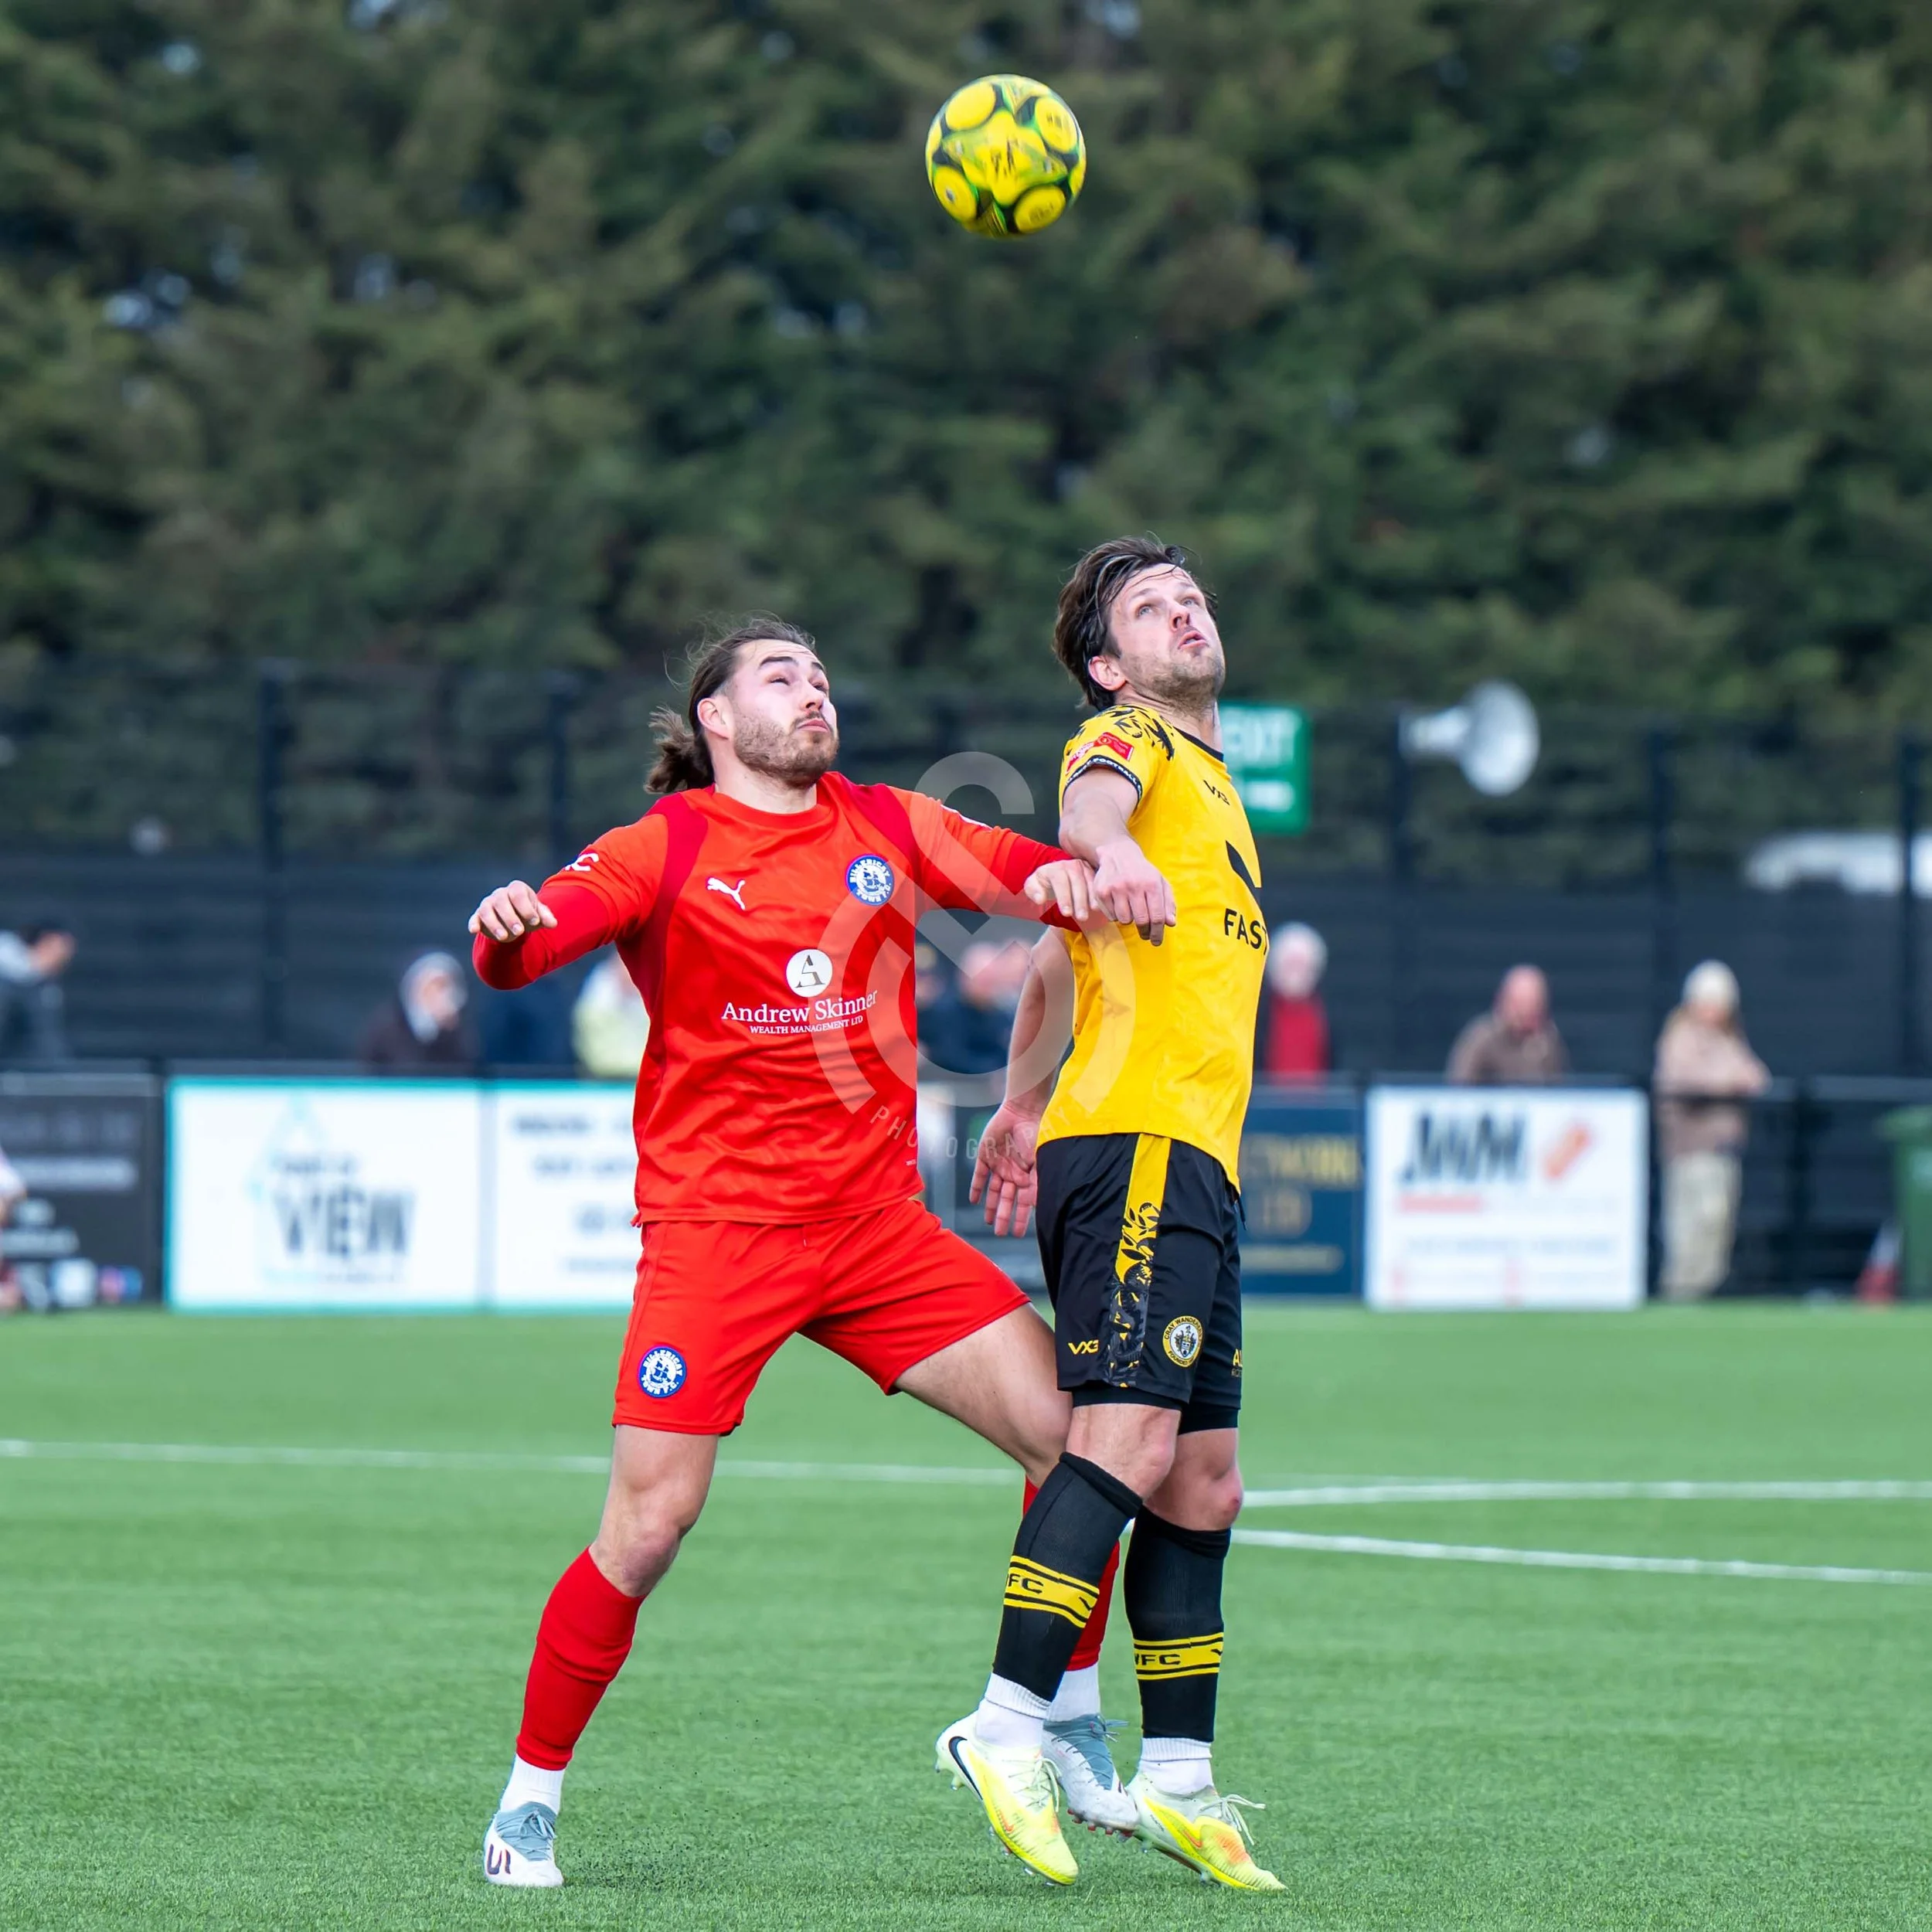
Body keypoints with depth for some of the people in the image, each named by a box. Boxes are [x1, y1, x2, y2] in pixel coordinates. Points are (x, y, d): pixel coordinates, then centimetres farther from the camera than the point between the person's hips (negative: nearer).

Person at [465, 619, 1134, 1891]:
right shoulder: (666, 848, -2)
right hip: (715, 1228, -5)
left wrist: (1063, 874, -17)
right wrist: (506, 932, -39)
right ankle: (531, 1798, 5)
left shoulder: (885, 827, 11)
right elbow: (529, 946, -15)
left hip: (876, 1221, 5)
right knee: (648, 1527, -10)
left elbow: (1019, 870, 7)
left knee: (1072, 1429, -4)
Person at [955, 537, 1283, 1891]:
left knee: (1204, 1485, 8)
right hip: (1135, 1142, -9)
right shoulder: (1124, 742, 2)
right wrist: (1110, 853, -47)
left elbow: (1062, 957, 37)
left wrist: (1021, 1104, 42)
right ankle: (1008, 1731, -23)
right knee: (1125, 1440, -20)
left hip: (1195, 1167, 9)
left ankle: (1177, 1778, 12)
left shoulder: (1210, 781, 28)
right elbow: (1088, 807, -25)